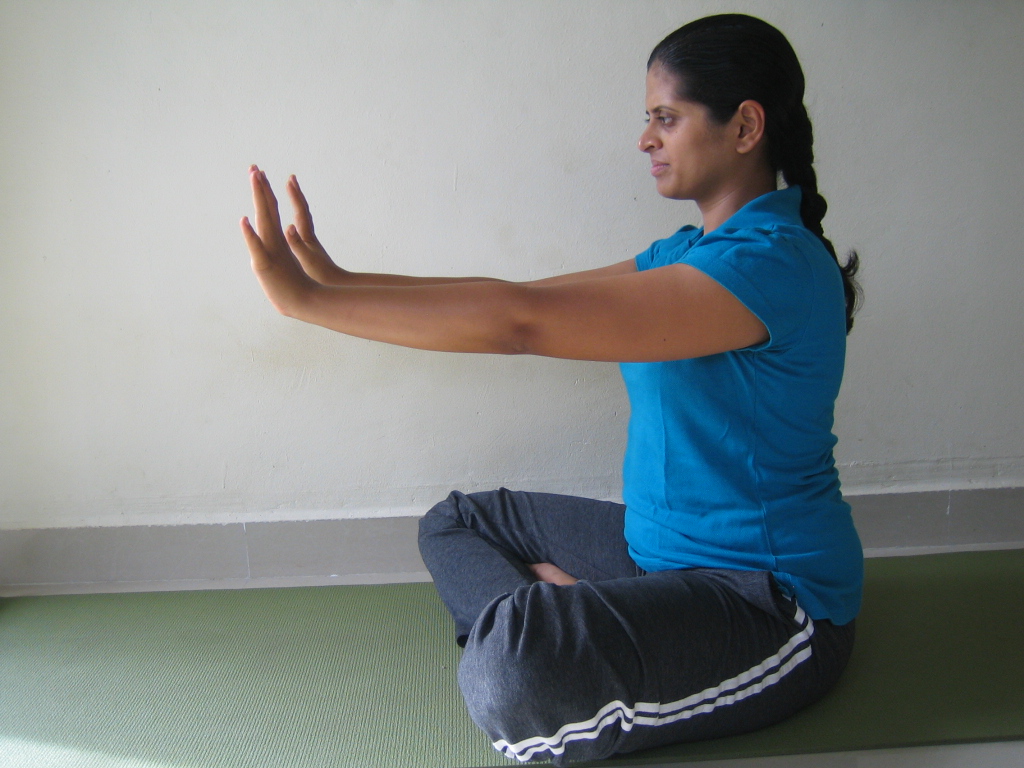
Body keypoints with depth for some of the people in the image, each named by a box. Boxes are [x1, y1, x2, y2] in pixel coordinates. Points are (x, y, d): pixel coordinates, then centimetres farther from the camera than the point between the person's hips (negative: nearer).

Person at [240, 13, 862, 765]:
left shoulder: (772, 263, -22)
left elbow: (523, 322, -28)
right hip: (663, 547, 10)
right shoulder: (693, 252, 9)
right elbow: (524, 297, 6)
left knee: (512, 670, -35)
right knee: (455, 522, 14)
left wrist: (310, 300, -24)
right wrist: (341, 282, 2)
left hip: (774, 605, -9)